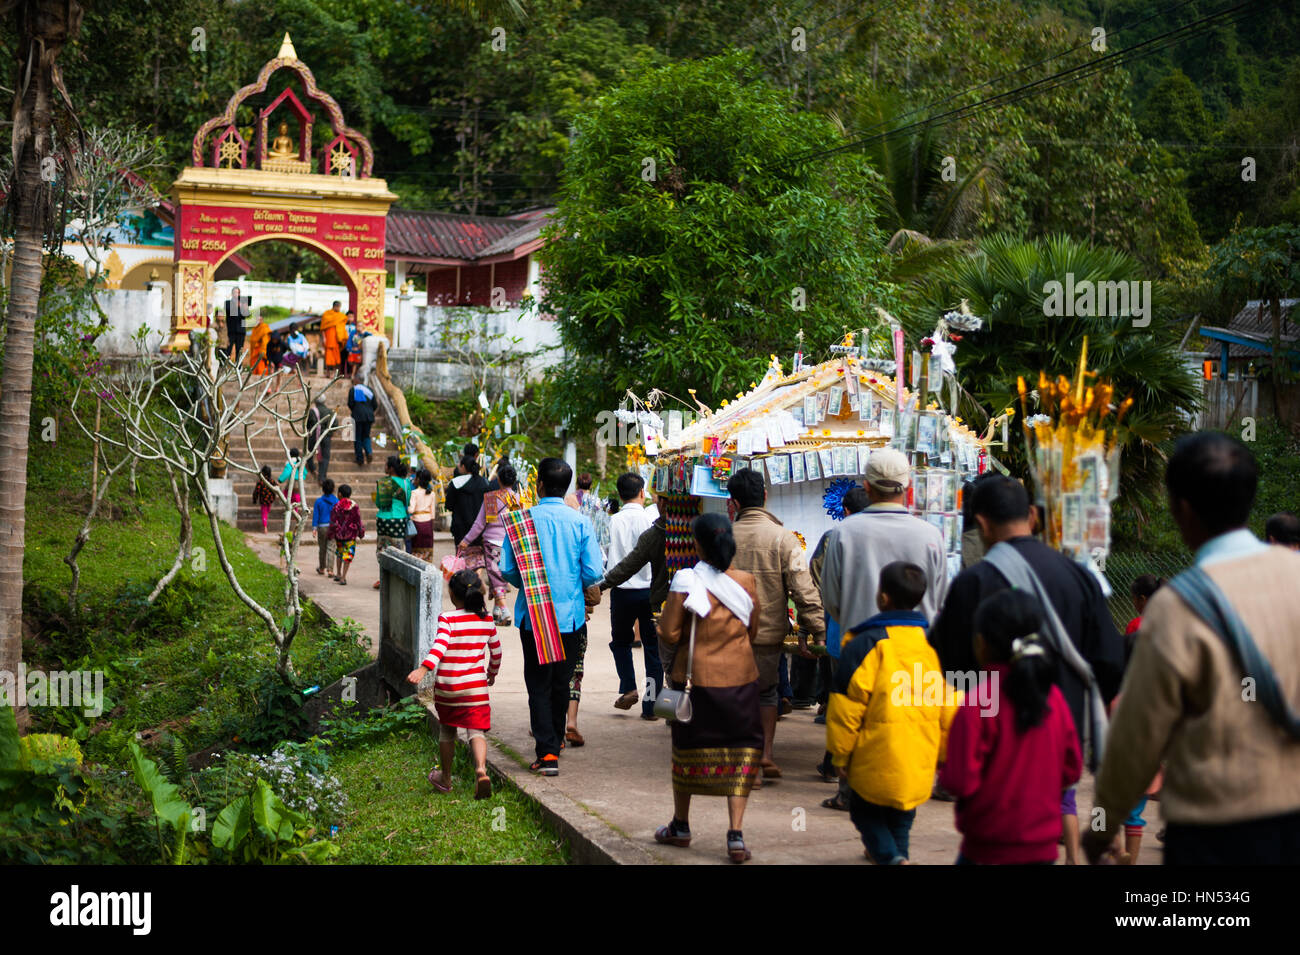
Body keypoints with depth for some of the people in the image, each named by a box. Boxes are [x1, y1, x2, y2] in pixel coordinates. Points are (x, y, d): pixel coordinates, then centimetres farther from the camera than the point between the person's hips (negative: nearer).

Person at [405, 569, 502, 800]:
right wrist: (492, 673, 32)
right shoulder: (486, 620, 4)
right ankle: (481, 769, -31)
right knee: (476, 731, -4)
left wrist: (424, 668, -36)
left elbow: (439, 646, -25)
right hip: (475, 685, 1)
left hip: (446, 686, -1)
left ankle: (445, 778, 32)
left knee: (447, 731, 18)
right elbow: (496, 651, 15)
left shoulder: (447, 619, -9)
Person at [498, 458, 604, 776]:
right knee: (561, 680, 17)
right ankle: (556, 739, 34)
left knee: (538, 682, 3)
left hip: (533, 615, -1)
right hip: (569, 613, 2)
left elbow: (507, 570, -6)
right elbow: (593, 573, -6)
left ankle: (547, 752, -7)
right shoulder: (579, 522, -5)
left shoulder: (521, 519, -6)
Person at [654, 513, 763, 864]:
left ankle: (681, 826, 30)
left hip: (696, 676, -1)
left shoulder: (685, 583, -13)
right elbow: (752, 633, 7)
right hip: (740, 677, 1)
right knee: (740, 752, 6)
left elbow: (669, 633, -11)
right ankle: (736, 834, -4)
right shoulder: (747, 583, -4)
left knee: (688, 748, 15)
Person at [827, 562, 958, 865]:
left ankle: (889, 857, -13)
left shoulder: (866, 644, -12)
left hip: (876, 758, -4)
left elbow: (846, 707, -11)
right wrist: (943, 754, 18)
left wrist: (840, 755, 0)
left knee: (865, 811, 10)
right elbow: (950, 706, 8)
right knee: (901, 816, 20)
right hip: (920, 762, 5)